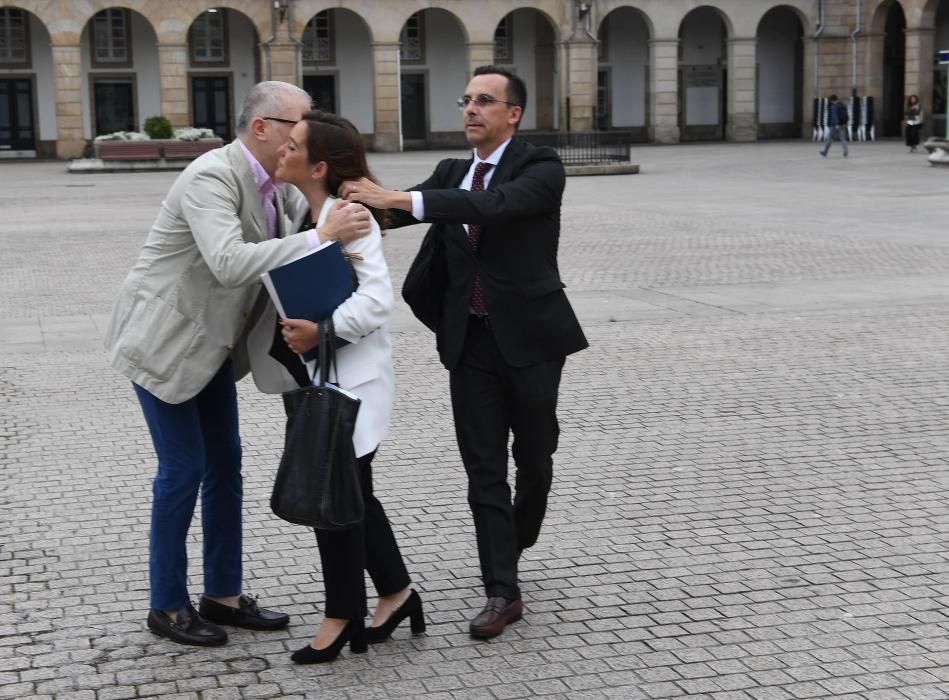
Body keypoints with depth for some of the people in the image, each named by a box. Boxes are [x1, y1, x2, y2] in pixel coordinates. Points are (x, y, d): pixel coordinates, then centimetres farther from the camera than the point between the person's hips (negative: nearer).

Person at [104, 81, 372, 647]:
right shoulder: (211, 177, -27)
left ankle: (223, 595, 22)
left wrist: (348, 213, -7)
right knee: (183, 469, -3)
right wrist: (320, 238, -42)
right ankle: (167, 605, 12)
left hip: (210, 343, 9)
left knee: (225, 464, 11)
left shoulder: (271, 181, 1)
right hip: (165, 340, -9)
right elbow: (229, 263, -41)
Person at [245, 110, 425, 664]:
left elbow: (378, 297, -26)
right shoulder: (298, 211, 8)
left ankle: (344, 615, 18)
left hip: (350, 377, -9)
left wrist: (323, 329, -35)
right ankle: (397, 592, 30)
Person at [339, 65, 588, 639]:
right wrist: (356, 203, -23)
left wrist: (399, 198, -35)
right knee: (484, 468, 1)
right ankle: (503, 592, 5)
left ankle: (513, 550, 38)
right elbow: (398, 210, -1)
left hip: (529, 337, -4)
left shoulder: (541, 168, -9)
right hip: (471, 340, 4)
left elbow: (495, 206, -28)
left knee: (534, 459, 11)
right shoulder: (452, 173, 11)